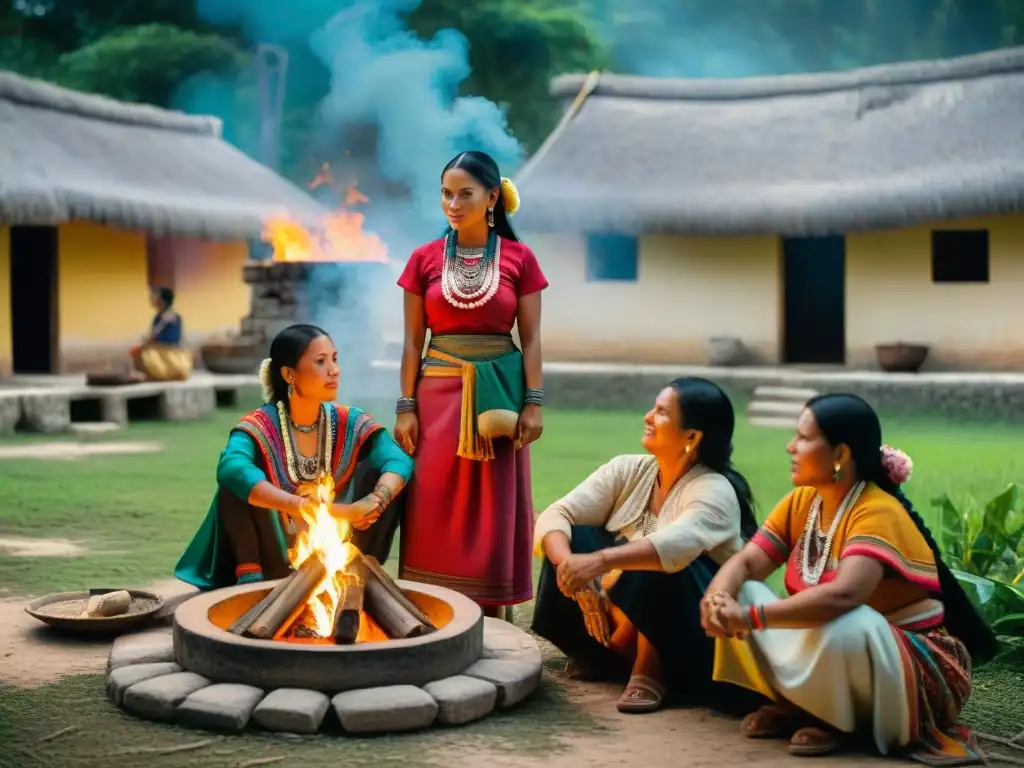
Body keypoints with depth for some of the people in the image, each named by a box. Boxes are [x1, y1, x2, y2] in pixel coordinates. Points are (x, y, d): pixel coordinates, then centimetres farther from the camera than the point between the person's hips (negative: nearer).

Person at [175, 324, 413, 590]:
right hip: (274, 563, -2)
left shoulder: (349, 423, -5)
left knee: (378, 471, -15)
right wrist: (300, 506, -48)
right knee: (237, 480, -25)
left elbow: (400, 460, -20)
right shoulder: (260, 426, -15)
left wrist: (374, 502, -41)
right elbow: (230, 468, -37)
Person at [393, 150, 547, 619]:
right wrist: (406, 408, -2)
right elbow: (413, 341, 4)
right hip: (440, 393, 1)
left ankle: (491, 618, 11)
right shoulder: (424, 259, 3)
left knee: (494, 510, 3)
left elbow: (531, 339, 1)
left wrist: (533, 403, -6)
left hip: (498, 394, -1)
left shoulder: (520, 259, 0)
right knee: (436, 512, 1)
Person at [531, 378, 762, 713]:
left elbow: (676, 545, -42)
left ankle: (651, 670, -15)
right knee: (571, 541, -17)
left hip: (694, 633, -5)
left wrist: (600, 561, -55)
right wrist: (568, 564, -33)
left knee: (658, 563, -34)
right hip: (627, 618, 6)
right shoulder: (627, 470, -3)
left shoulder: (714, 491, -20)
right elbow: (556, 515, -12)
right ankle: (603, 649, -2)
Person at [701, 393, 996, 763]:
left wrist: (753, 617, -40)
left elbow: (842, 596, -41)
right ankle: (798, 703, 2)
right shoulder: (801, 501, 0)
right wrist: (718, 597, -27)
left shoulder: (877, 512, -25)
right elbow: (746, 562, -5)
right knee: (738, 595, -9)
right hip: (831, 651, 7)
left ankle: (833, 717, -8)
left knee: (837, 627, -39)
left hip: (912, 667, -7)